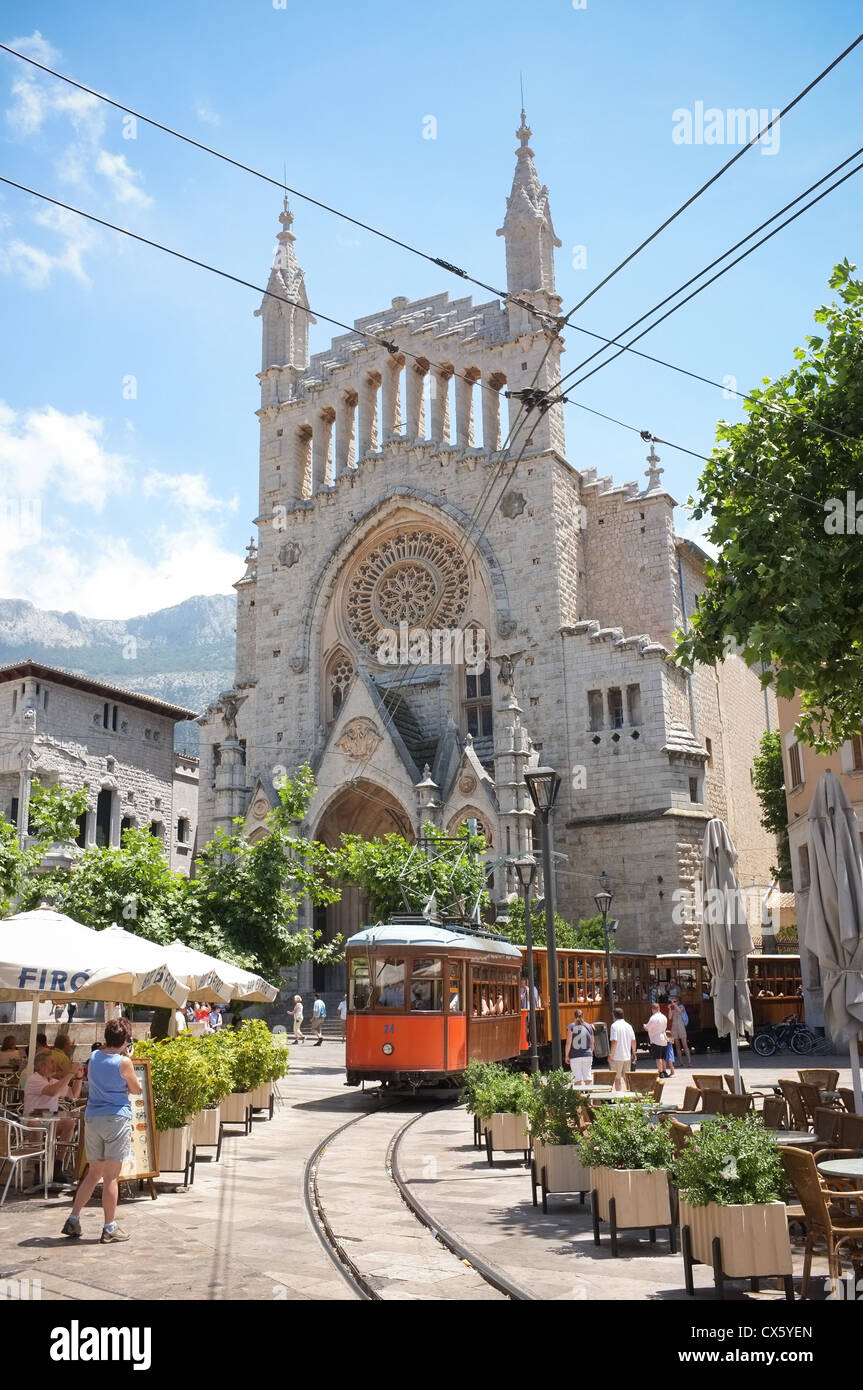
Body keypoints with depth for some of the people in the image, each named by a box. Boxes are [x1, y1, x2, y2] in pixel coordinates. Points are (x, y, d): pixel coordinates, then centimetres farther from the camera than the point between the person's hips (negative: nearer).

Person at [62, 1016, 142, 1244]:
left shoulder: (94, 1057, 5)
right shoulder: (123, 1062, -13)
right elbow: (136, 1090, 1)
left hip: (92, 1119, 6)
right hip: (116, 1118, -6)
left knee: (94, 1173, 19)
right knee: (111, 1176, 1)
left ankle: (73, 1219, 17)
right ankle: (109, 1229, 7)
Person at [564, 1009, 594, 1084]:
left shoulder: (571, 1026, -3)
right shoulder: (588, 1026, 7)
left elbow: (568, 1043, -8)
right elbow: (592, 1044, 11)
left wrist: (567, 1056, -2)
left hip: (575, 1057, -3)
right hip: (587, 1056, 3)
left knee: (577, 1078, 1)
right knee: (587, 1076, 8)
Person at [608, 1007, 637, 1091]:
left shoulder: (614, 1025, -11)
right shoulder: (628, 1026, 6)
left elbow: (614, 1041, -18)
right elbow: (633, 1041, 7)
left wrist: (610, 1054, -12)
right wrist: (634, 1053, 19)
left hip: (617, 1057, -5)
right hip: (627, 1056, 5)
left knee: (617, 1079, 3)